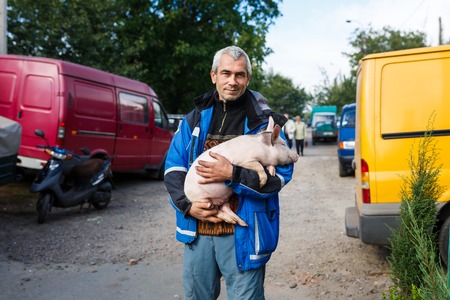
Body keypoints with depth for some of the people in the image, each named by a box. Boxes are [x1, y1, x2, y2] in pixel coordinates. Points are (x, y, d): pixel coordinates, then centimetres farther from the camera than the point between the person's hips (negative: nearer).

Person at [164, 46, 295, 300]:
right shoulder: (196, 119, 7)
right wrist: (188, 205, -9)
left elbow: (281, 173, -9)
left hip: (243, 234, -3)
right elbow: (173, 167, 6)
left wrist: (233, 174, -21)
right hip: (198, 230, 4)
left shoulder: (264, 122, -3)